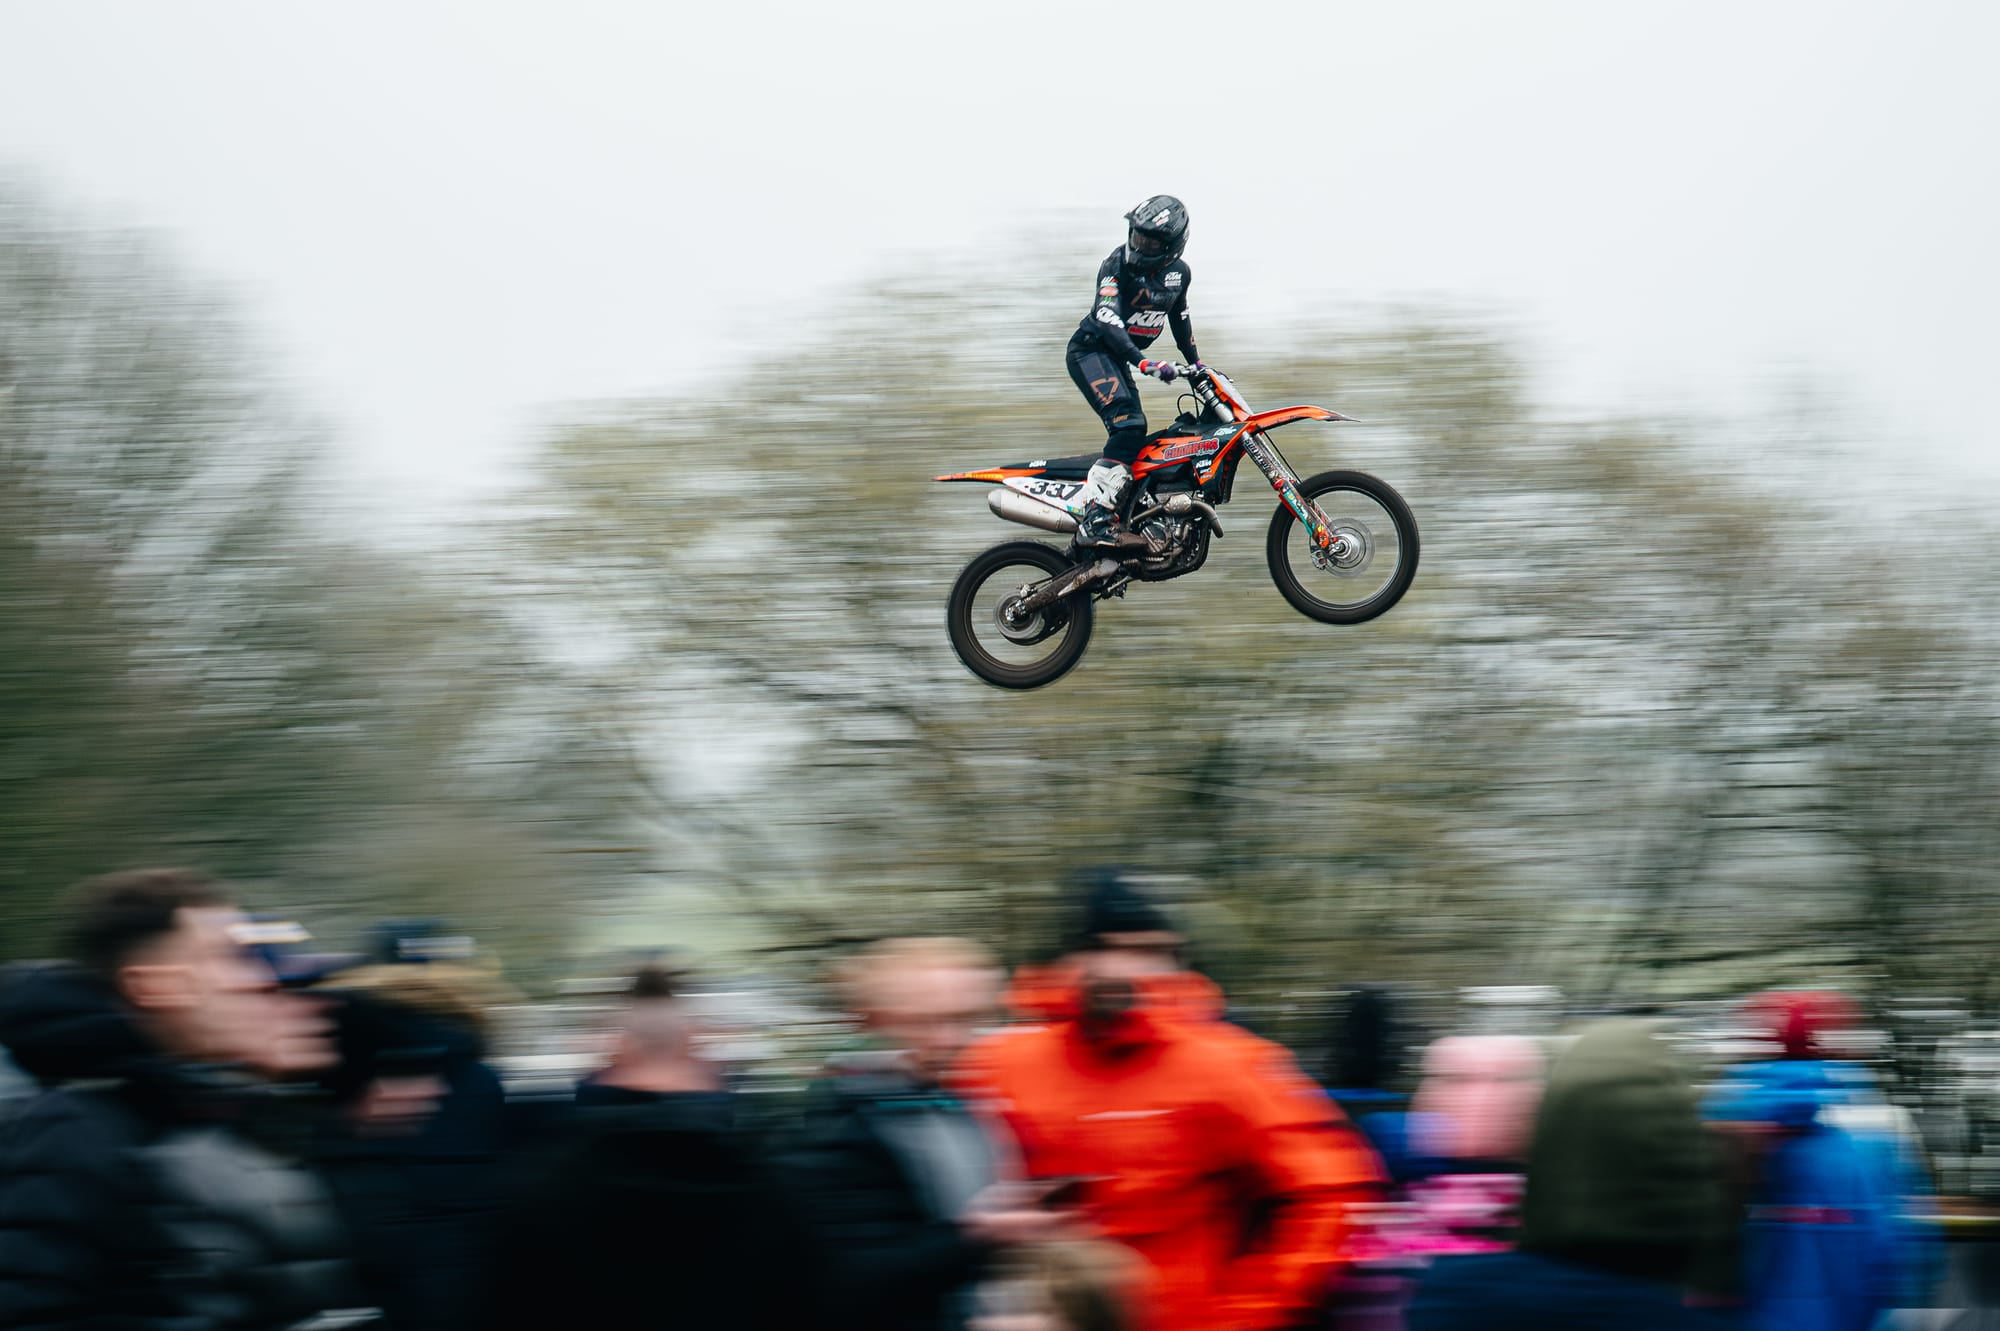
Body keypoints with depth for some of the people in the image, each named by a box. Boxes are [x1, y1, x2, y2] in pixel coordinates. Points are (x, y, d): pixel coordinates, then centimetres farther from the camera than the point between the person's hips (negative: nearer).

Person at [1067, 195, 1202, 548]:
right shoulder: (1117, 264, -18)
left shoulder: (1179, 273, 4)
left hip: (1120, 358, 9)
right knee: (1129, 425, -26)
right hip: (1090, 350, -8)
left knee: (1131, 436, 8)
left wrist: (1196, 365, 28)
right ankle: (1095, 521, -37)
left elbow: (1179, 317, 23)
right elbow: (1106, 319, -30)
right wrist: (1143, 363, -41)